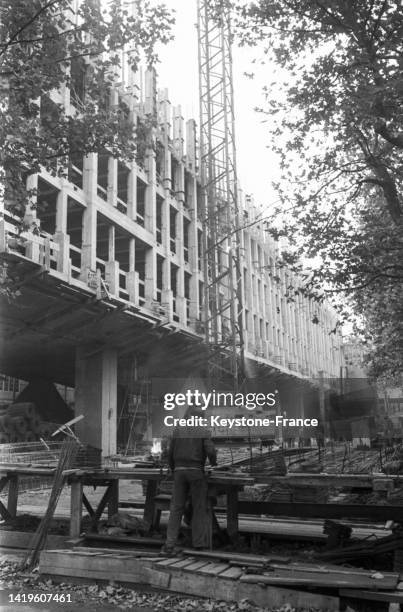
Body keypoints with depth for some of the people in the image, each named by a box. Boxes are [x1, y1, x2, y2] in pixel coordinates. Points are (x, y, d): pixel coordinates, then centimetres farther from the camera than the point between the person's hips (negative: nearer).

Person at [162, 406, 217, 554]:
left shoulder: (177, 432, 7)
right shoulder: (203, 433, 0)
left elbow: (171, 454, 7)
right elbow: (211, 451, -12)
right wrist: (213, 462, 11)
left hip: (179, 472, 2)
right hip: (196, 473, -2)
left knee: (176, 509, 5)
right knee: (200, 508, 9)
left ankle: (170, 544, -3)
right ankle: (198, 542, 8)